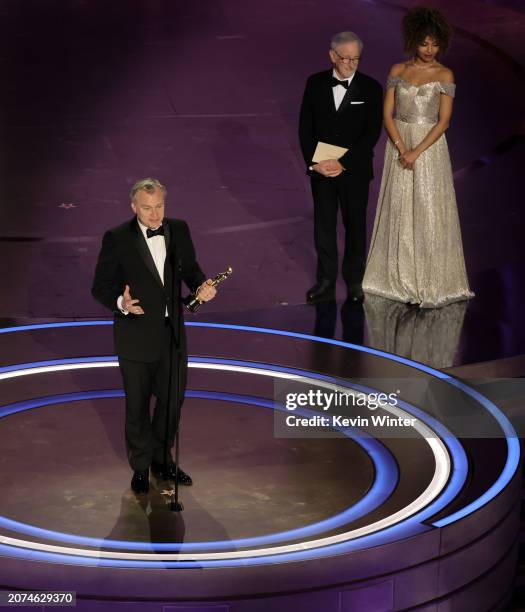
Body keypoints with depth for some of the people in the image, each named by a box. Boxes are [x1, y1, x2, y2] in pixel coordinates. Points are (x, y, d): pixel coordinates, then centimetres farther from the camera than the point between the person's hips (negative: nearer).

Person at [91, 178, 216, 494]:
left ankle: (162, 460, 37)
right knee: (138, 406, 9)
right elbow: (101, 287, -10)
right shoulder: (117, 239, -14)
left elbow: (189, 268, 11)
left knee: (173, 399, 16)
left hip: (172, 333, 4)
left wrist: (201, 285, -11)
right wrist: (120, 303, -30)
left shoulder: (179, 230, -1)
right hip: (136, 335, -4)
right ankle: (141, 467, 26)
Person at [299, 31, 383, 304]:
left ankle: (354, 279, 22)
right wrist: (313, 162, -11)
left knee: (355, 225, 10)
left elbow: (372, 133, -11)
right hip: (321, 168, 2)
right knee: (323, 225, 8)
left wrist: (343, 163, -17)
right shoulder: (315, 83, -1)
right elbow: (305, 127, 1)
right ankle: (326, 280, 18)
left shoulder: (371, 88, -8)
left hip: (355, 170, -2)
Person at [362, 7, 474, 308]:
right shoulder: (398, 71, 4)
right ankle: (400, 276, 17)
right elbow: (388, 114, 1)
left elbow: (444, 120, -9)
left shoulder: (444, 75, -4)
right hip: (399, 145, 3)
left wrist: (417, 152, -16)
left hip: (429, 147, -3)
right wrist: (402, 149, -12)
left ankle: (432, 281, 5)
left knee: (429, 212, -2)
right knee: (399, 210, 7)